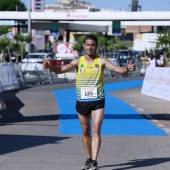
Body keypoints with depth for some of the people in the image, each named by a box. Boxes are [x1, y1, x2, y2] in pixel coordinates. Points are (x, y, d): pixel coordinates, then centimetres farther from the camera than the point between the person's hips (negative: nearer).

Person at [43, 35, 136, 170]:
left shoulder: (101, 61, -2)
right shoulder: (78, 61, 2)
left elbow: (117, 69, -12)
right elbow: (61, 70, -5)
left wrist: (127, 69, -33)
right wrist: (50, 66, -25)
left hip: (98, 101, -2)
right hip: (82, 101, 2)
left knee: (96, 131, -10)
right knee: (86, 132, 12)